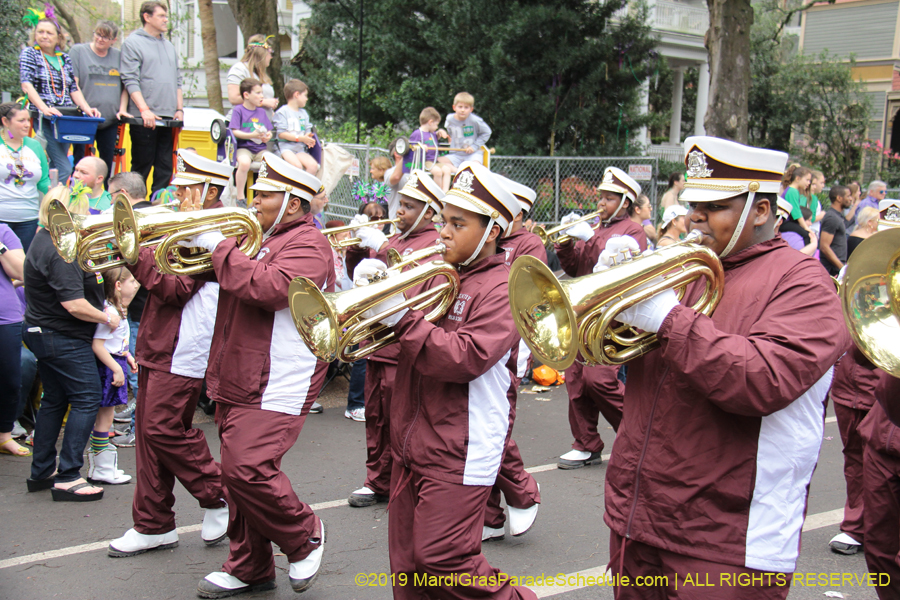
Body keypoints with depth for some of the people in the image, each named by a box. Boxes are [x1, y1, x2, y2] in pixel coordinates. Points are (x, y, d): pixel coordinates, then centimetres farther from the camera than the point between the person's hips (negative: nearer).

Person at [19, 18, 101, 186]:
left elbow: (74, 89, 16)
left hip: (66, 118, 5)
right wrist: (44, 108, -23)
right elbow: (27, 85, -7)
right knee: (64, 168, -18)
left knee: (55, 167, 7)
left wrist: (86, 108, -4)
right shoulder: (29, 54, 4)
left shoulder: (65, 58, 17)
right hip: (44, 118, -5)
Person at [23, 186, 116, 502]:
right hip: (63, 339, -11)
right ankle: (67, 477, -2)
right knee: (86, 399, -5)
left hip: (42, 332, 11)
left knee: (55, 399, 17)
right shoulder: (58, 252, -23)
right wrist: (107, 318, -13)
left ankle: (42, 472, 26)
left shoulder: (47, 239, 10)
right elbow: (75, 305, -27)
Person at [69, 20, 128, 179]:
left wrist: (122, 109, 0)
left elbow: (125, 86, 14)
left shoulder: (118, 56, 12)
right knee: (80, 162, -1)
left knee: (107, 161, 7)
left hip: (110, 120, 3)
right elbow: (72, 85, -5)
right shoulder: (78, 51, 2)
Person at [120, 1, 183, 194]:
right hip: (144, 118, -6)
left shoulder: (168, 45, 19)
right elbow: (130, 80, -9)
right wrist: (144, 109, -18)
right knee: (142, 166, -1)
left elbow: (177, 80, 20)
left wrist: (179, 108, 9)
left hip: (168, 117, 6)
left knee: (165, 167, 6)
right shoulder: (133, 42, -2)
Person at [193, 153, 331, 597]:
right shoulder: (260, 237, 20)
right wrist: (200, 243, 11)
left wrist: (218, 246, -18)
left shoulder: (308, 244, -10)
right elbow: (230, 278, 28)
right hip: (238, 382, 9)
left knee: (247, 469, -17)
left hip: (275, 387, -9)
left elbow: (268, 286, -26)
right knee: (236, 476, 11)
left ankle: (305, 536, 7)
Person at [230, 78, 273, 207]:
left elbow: (269, 130, 19)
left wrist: (268, 136, -5)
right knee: (244, 162, -37)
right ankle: (240, 198, -22)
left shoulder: (261, 111, 17)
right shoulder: (238, 110, 1)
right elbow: (234, 131, -8)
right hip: (244, 147, -5)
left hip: (260, 148, 5)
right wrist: (252, 135, -20)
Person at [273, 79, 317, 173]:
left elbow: (308, 131, 17)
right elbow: (281, 134, -10)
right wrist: (300, 138, -18)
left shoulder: (304, 113, 21)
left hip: (300, 149, 6)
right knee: (297, 165, -32)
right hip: (286, 147, -6)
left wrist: (308, 139, -9)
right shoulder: (282, 112, -2)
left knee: (313, 165, -20)